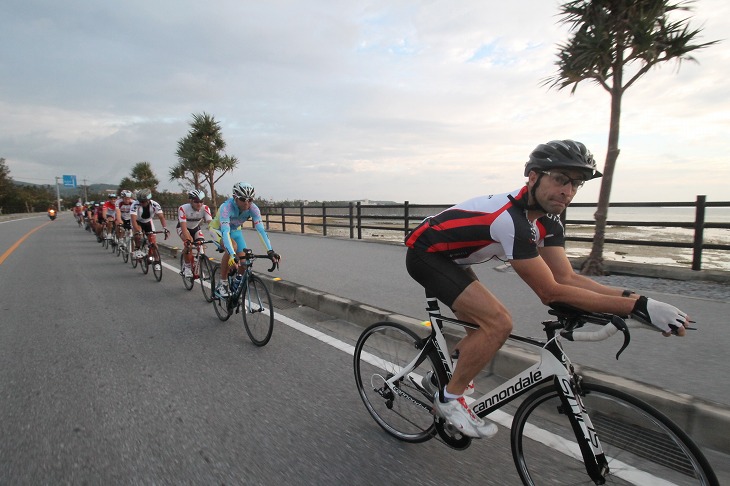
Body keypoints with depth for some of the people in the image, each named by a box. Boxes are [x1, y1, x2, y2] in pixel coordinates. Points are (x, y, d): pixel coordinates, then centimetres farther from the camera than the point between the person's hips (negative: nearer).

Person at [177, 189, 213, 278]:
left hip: (195, 228, 3)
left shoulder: (205, 208, -28)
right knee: (188, 244, -30)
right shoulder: (183, 208, -34)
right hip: (183, 228, -3)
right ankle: (187, 266, -9)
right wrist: (188, 240, -56)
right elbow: (184, 227, -42)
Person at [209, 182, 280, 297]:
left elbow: (261, 230, -34)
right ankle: (222, 284, -18)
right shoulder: (227, 207, -38)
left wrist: (270, 251, -47)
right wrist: (232, 255, -60)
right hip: (218, 228, -4)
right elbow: (225, 232, -47)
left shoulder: (253, 208, -27)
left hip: (235, 230, 4)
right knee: (232, 246, -34)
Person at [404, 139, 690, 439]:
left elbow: (566, 277, -7)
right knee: (498, 323, -19)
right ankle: (449, 399, -2)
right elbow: (551, 292, -28)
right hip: (425, 254, -9)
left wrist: (632, 297, -18)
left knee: (484, 327, 12)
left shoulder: (547, 220, -2)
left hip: (448, 258, 9)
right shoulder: (511, 218, -32)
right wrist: (639, 307, -29)